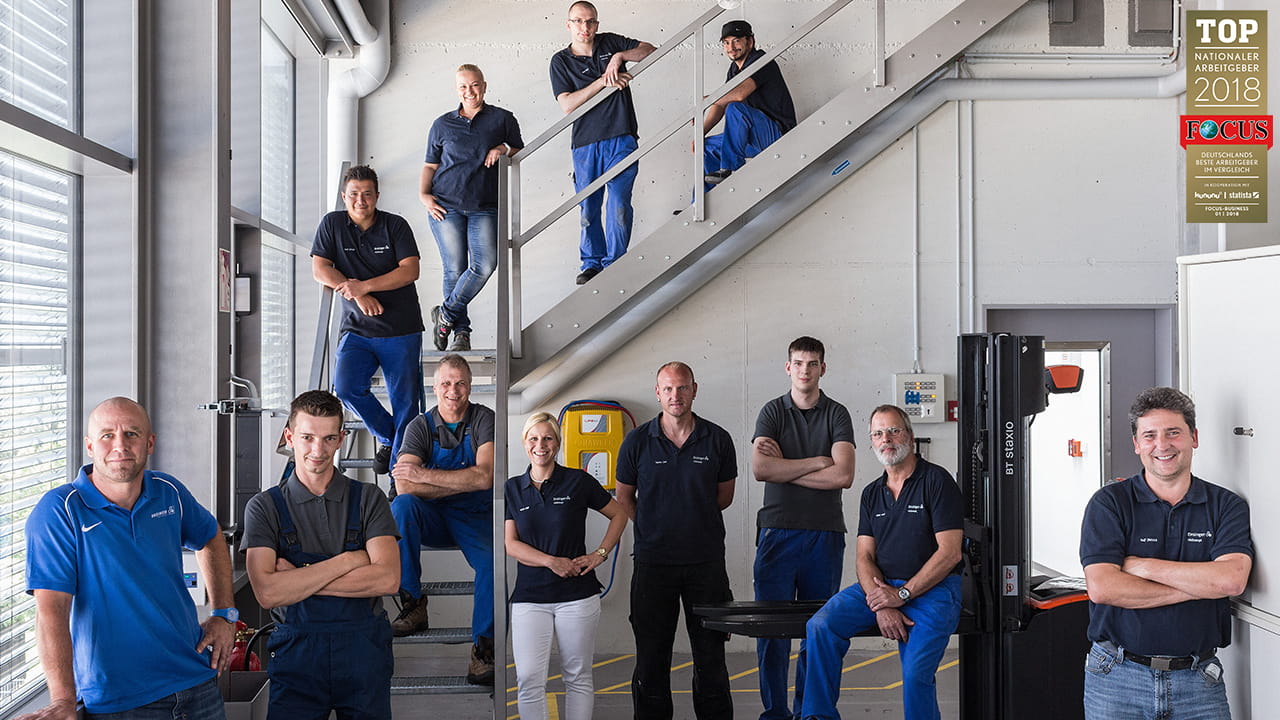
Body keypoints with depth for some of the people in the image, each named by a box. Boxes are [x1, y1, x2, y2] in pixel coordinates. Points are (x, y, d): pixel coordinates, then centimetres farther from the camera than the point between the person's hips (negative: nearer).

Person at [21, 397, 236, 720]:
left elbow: (211, 539, 22)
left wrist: (224, 614, 11)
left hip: (197, 681, 5)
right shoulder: (58, 511, -13)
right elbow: (51, 609, -21)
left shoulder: (169, 492, 2)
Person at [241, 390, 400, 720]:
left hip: (363, 651, 1)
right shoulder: (265, 506, 2)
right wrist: (349, 560, -11)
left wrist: (297, 578, -11)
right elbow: (267, 592, -12)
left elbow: (387, 579, -10)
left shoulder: (368, 499, 4)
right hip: (296, 652, -1)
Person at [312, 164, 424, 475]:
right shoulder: (332, 224, 4)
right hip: (357, 330, 1)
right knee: (346, 388, -19)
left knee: (406, 403, -3)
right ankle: (387, 436, 7)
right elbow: (320, 269, 0)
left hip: (402, 331, -1)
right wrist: (358, 296, -13)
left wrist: (364, 286, -18)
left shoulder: (396, 225, 0)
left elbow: (410, 270, -9)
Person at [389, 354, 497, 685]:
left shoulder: (484, 420, -3)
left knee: (493, 562, -33)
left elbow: (484, 477, -19)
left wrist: (424, 475, -18)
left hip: (476, 517, -2)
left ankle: (484, 647, -21)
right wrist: (463, 483, -18)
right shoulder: (421, 426, 0)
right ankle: (413, 603, -22)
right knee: (401, 506, -31)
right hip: (433, 519, 2)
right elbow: (404, 486, -15)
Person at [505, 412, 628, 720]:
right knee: (528, 680, -7)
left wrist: (600, 554, 0)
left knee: (578, 677, 7)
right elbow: (510, 544, 0)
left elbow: (619, 514, 11)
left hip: (577, 594, -1)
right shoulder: (513, 488, 7)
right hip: (529, 594, 1)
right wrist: (552, 561, -13)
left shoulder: (578, 481, 1)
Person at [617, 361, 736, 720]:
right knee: (651, 653, 5)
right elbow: (624, 498, 10)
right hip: (652, 561, 0)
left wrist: (693, 519, 9)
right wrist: (654, 528, 6)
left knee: (711, 652, 5)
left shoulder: (717, 440, 1)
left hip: (706, 560, 0)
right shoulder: (637, 442, 0)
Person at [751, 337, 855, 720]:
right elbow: (761, 469, -10)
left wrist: (785, 467, -7)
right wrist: (818, 462, -8)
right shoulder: (772, 412, 7)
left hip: (825, 534, 0)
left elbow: (843, 476, -9)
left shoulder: (837, 414, 6)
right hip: (778, 533, 0)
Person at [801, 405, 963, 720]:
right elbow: (865, 557, 8)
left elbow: (950, 552, -10)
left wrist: (901, 594, -14)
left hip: (934, 587, -5)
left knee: (916, 673, -25)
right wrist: (882, 606, -11)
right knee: (820, 626, -16)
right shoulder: (872, 493, 15)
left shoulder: (936, 481, -3)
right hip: (882, 586, 5)